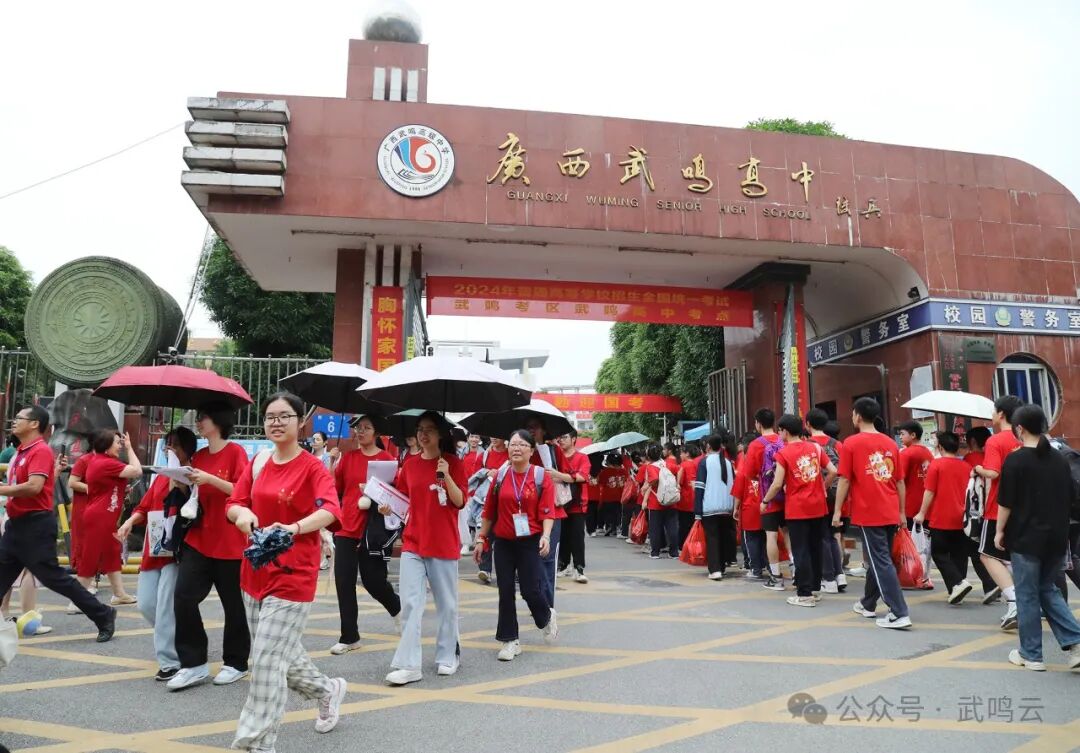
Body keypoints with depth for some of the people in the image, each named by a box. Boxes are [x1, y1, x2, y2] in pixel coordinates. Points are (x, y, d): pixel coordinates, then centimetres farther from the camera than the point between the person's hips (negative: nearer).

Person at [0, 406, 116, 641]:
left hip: (36, 525, -9)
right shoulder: (21, 452, 14)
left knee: (53, 577, -5)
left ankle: (103, 615, 5)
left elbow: (34, 487, -26)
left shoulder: (40, 451, -15)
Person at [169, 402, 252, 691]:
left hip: (229, 542, -6)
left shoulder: (235, 452, -8)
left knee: (233, 604, 6)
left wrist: (210, 479, -22)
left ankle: (236, 663, 22)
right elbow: (194, 494, 18)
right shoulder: (198, 456, 10)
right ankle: (194, 664, 7)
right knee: (183, 597, -5)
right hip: (198, 538, 6)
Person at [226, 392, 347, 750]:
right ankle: (327, 690, 43)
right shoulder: (258, 462, 7)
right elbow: (233, 503, 5)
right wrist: (242, 514, -19)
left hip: (293, 575, -7)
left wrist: (294, 528, -44)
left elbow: (330, 510, -27)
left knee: (268, 659, -7)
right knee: (280, 652, 18)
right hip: (255, 570, 7)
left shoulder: (313, 467, -12)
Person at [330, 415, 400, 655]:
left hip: (372, 530, -4)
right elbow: (335, 489, 10)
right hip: (346, 527, 4)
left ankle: (396, 608, 39)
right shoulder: (348, 457, 7)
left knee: (373, 580, 6)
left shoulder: (387, 459, -6)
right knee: (344, 583, 3)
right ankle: (349, 637, 16)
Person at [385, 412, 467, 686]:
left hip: (444, 543, -2)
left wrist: (446, 476, -21)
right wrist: (389, 508, -4)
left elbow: (460, 502, -9)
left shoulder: (453, 463, -4)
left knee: (447, 603, 10)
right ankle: (408, 665, 2)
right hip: (413, 542, 3)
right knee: (410, 603, -2)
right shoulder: (410, 465, 6)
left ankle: (447, 656, 26)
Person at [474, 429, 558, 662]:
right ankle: (510, 641, 19)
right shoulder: (500, 475, 2)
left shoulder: (541, 477, -5)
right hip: (503, 542, 3)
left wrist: (546, 536, -24)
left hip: (530, 542, -3)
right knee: (506, 592, 5)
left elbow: (547, 512, -9)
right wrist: (481, 539, 8)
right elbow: (489, 511, 7)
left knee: (529, 589, -1)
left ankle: (547, 617, 32)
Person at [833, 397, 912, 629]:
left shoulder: (851, 443, -7)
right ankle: (868, 604, 31)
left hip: (868, 513, -6)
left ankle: (899, 614, -8)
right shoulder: (890, 443, 8)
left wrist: (838, 511, -2)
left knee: (882, 562, -3)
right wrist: (902, 512, 18)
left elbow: (844, 480, -9)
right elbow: (900, 481, 11)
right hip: (891, 513, 6)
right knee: (878, 558, 17)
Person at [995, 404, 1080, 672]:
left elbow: (1005, 502, -13)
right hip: (1057, 537, 6)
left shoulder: (1015, 460, -13)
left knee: (1028, 595, 5)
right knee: (1048, 589, 20)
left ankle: (1031, 655, 12)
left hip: (1027, 537, -6)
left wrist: (1000, 531, -2)